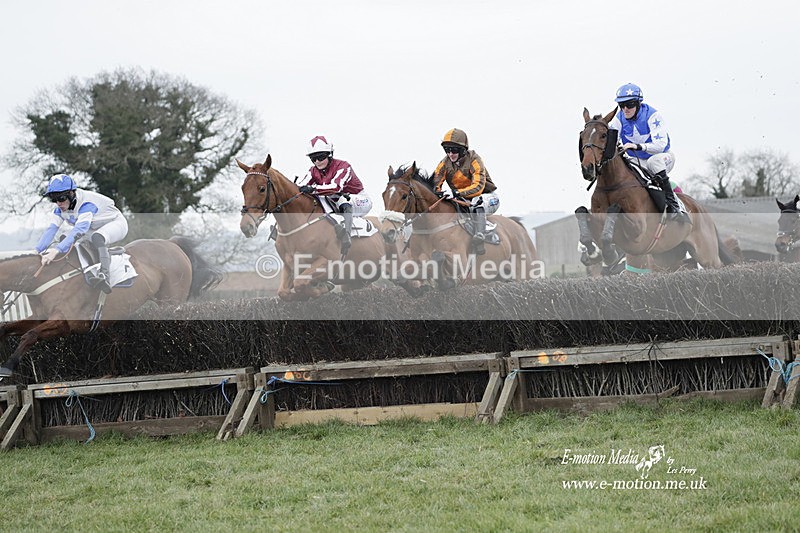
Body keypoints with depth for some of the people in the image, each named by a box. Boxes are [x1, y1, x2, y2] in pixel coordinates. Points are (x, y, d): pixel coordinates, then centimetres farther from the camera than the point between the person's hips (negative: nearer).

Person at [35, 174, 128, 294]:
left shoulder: (86, 203, -34)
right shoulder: (60, 209, -10)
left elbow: (79, 229, -47)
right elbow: (51, 229, -16)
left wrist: (57, 250, -56)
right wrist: (36, 252, -31)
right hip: (94, 229, 9)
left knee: (97, 238, -40)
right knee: (64, 239, -7)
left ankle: (104, 275, -52)